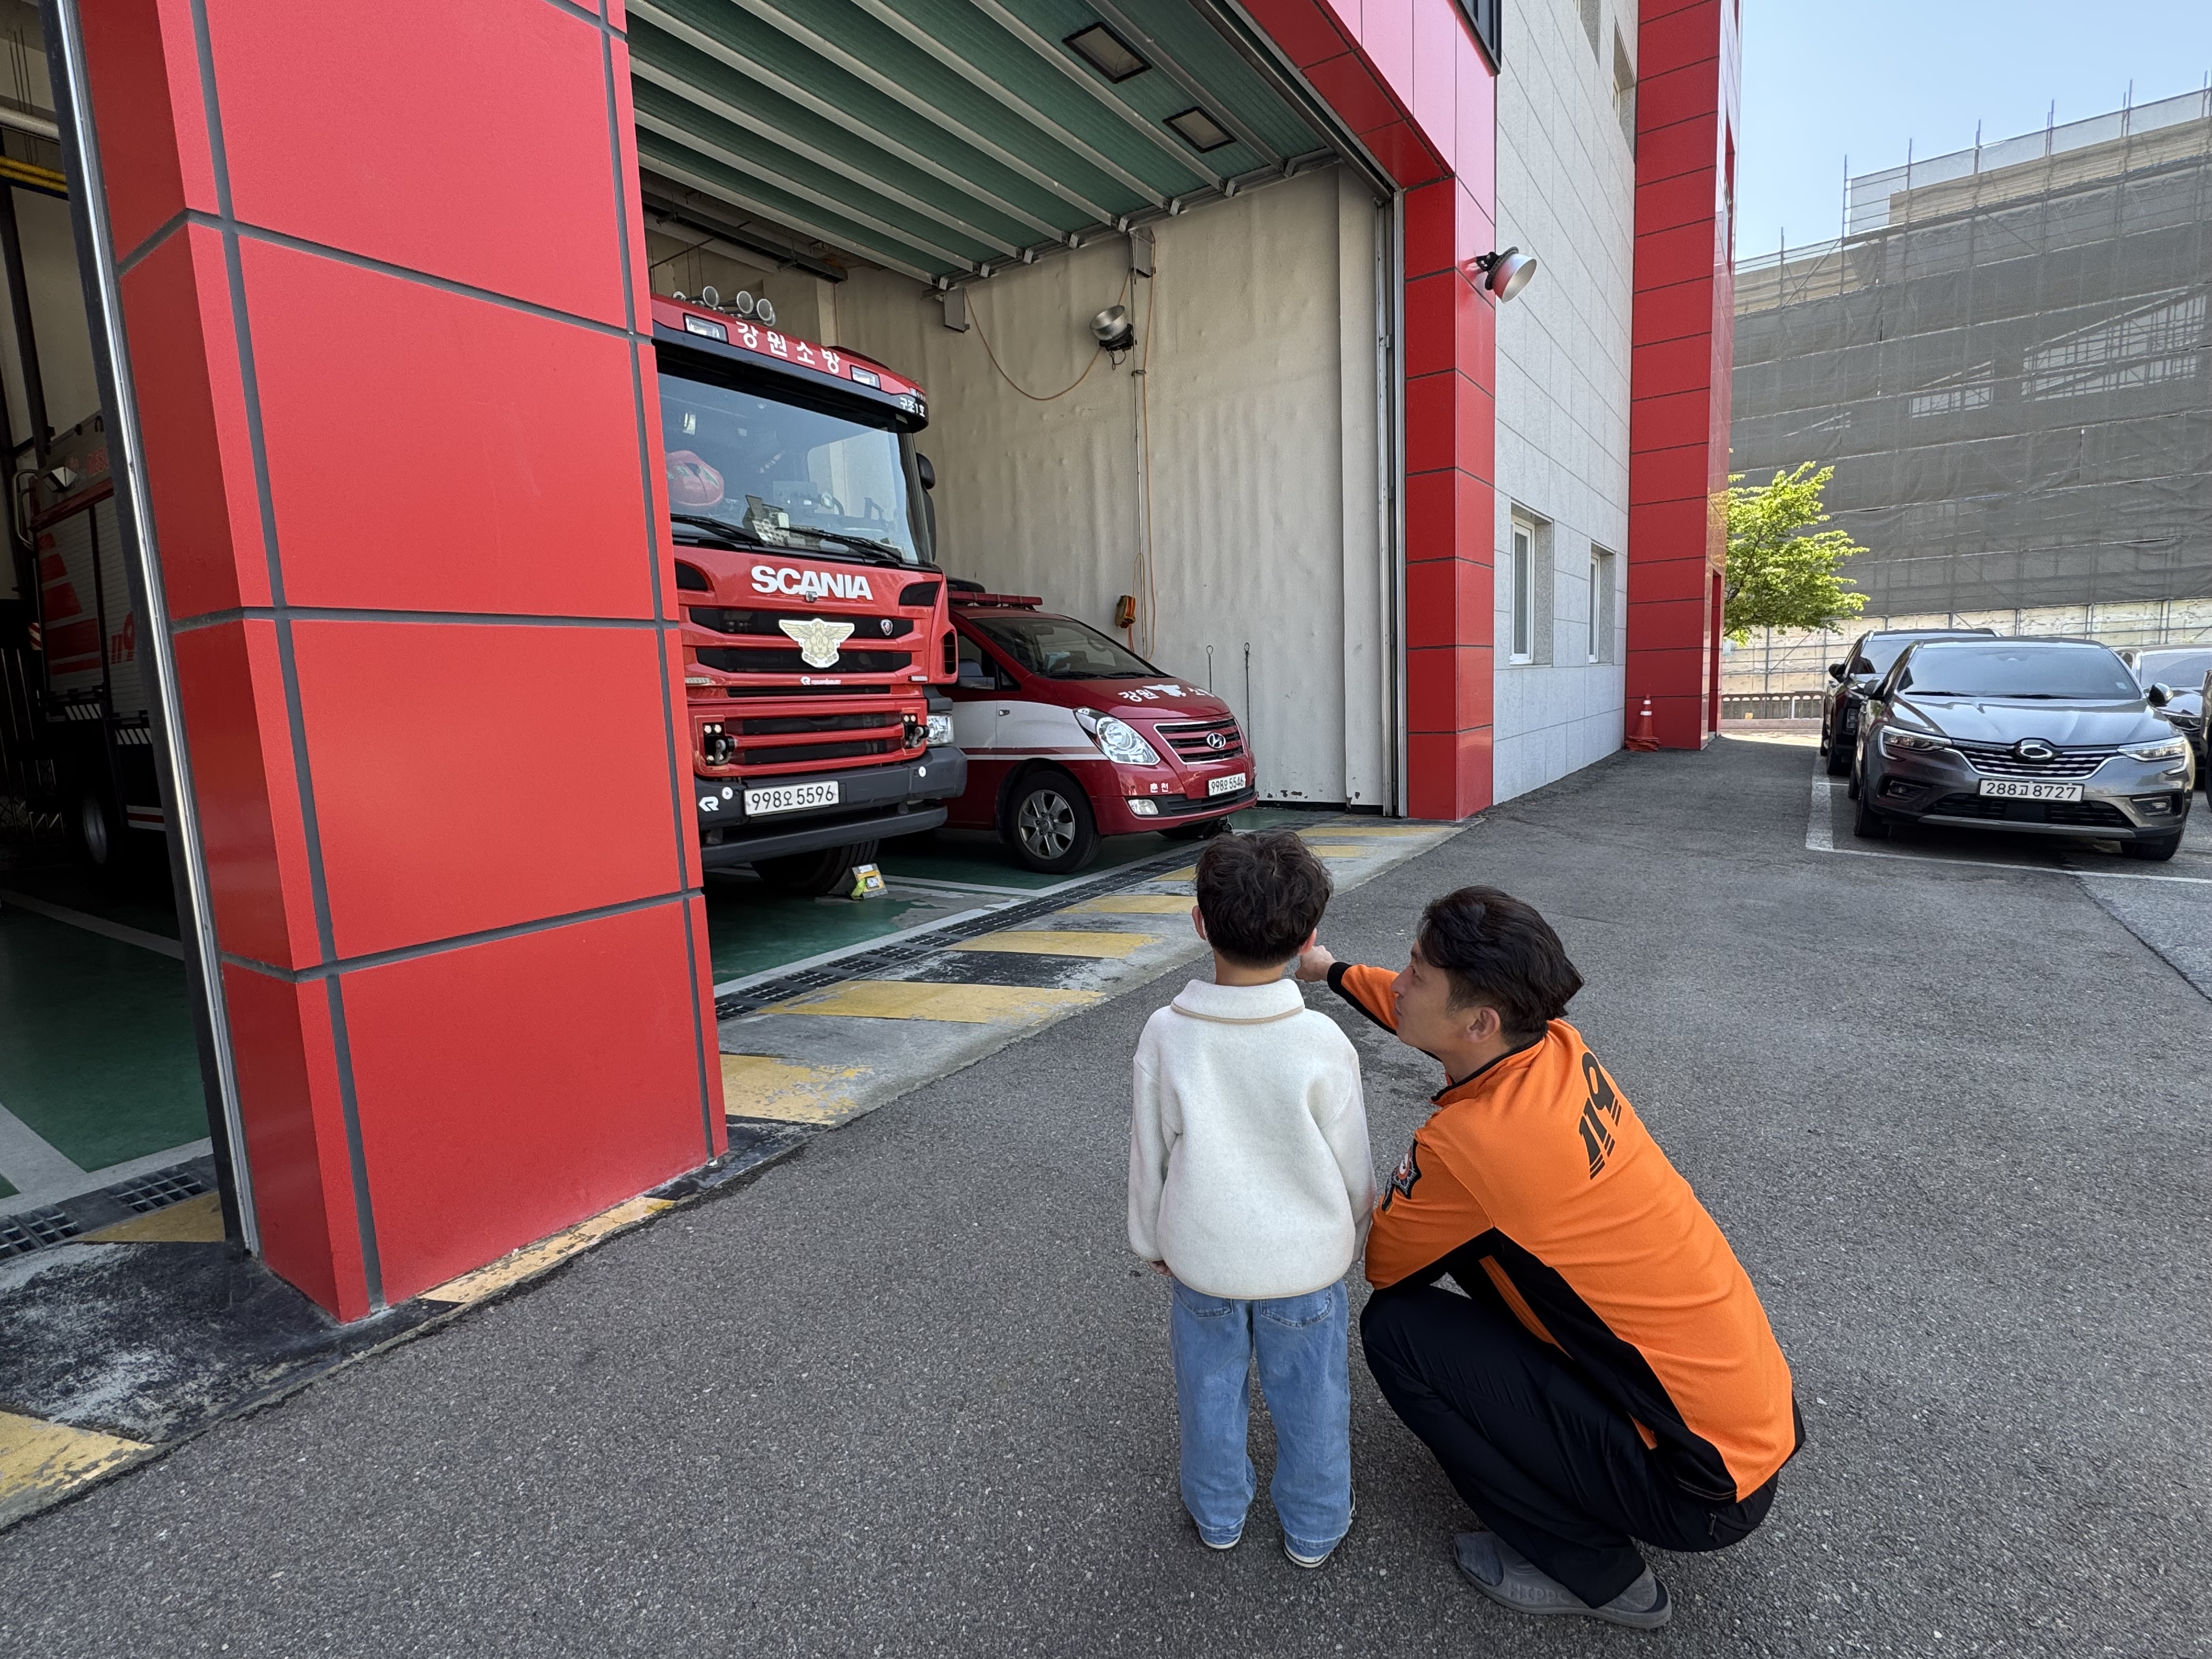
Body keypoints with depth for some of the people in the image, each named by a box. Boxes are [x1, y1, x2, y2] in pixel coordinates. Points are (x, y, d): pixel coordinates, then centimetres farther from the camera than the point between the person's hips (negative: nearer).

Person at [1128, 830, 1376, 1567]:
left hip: (1200, 1257, 1)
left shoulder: (1167, 1034, -17)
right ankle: (1313, 1529, 42)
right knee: (1309, 1397, 21)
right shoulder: (1322, 1042, -20)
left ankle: (1218, 1516, 44)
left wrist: (1152, 1240, 11)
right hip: (1305, 1260, -1)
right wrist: (1352, 1235, 14)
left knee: (1210, 1389, 23)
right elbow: (1350, 1163, -7)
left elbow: (1149, 1154, -6)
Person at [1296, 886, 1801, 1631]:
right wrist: (1331, 969, 26)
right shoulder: (1558, 1045, -8)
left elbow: (1379, 1263, -10)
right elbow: (1430, 1013, 15)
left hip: (1705, 1491, -8)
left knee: (1394, 1328, -10)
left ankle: (1593, 1569, 5)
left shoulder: (1471, 1143, -30)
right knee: (1474, 1237, 10)